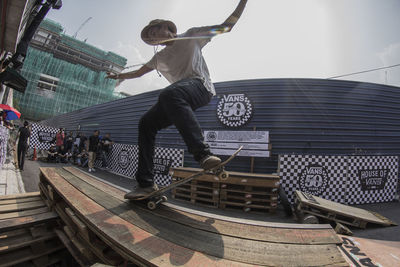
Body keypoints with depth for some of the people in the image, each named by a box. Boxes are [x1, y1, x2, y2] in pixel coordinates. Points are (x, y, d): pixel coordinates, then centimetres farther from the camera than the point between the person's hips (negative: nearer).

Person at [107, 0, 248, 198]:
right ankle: (145, 183, -7)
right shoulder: (159, 58, 30)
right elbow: (139, 73, 41)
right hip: (178, 96, 6)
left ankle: (203, 153, -44)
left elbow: (226, 26, 19)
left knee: (169, 94, -37)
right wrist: (118, 76, 38)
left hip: (199, 85, -5)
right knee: (146, 123, -9)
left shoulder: (190, 37, 18)